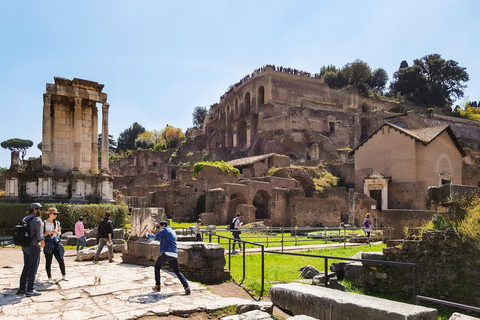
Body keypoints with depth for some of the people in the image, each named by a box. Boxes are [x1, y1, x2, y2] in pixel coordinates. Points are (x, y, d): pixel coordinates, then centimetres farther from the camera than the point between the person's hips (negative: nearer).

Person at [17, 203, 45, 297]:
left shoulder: (25, 219, 11)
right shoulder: (37, 220, -15)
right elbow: (39, 235, -19)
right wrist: (43, 243, -2)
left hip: (25, 247, 8)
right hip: (34, 247, -8)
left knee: (26, 267, 16)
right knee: (33, 269, -1)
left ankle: (22, 288, 21)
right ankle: (30, 290, 3)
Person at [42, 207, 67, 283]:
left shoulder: (57, 223, 9)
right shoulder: (44, 223, -4)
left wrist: (56, 232, -4)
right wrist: (49, 232, -18)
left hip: (56, 243, 3)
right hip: (48, 244, -3)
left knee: (61, 260, 2)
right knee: (48, 262, 3)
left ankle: (63, 276, 16)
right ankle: (49, 278, 16)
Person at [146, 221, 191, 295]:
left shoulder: (165, 230, 4)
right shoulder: (172, 232, 28)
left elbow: (155, 237, 0)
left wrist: (148, 235, 20)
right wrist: (150, 234, 40)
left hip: (166, 253, -6)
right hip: (174, 255, 7)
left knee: (157, 267, 17)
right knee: (177, 271, 10)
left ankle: (157, 286, 17)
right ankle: (187, 287, -5)